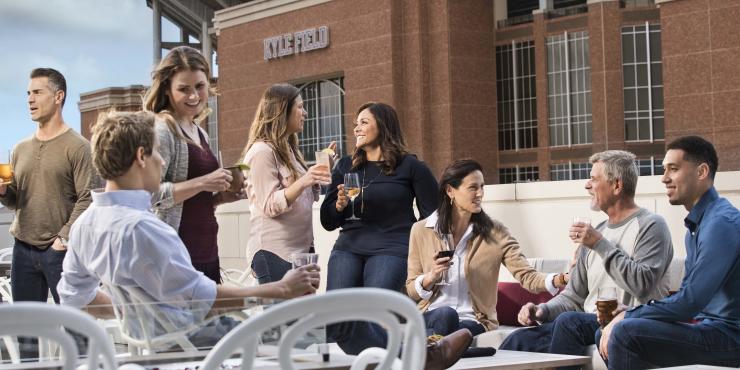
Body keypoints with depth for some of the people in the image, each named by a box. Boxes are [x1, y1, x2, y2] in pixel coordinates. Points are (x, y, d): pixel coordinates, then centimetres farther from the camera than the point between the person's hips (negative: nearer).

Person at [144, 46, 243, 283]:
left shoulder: (201, 134, 16)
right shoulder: (161, 129, -8)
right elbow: (149, 194, -19)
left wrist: (221, 197, 10)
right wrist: (202, 183, -18)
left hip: (207, 253, 8)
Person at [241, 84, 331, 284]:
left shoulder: (288, 150, 18)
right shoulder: (262, 151, -10)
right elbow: (270, 206, -18)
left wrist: (321, 172, 14)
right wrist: (303, 182, -29)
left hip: (300, 248, 9)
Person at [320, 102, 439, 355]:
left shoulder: (409, 167, 6)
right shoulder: (345, 167, 18)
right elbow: (328, 222, 19)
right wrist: (339, 204, -2)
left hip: (392, 249, -4)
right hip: (348, 248, 4)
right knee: (334, 316, -18)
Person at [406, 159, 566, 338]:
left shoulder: (495, 232, 4)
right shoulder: (421, 231, 5)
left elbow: (526, 277, -6)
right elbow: (411, 291, 10)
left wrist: (561, 280, -26)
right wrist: (431, 276, -12)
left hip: (474, 322, -1)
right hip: (431, 317, 1)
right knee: (445, 314, -34)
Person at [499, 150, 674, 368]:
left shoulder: (650, 226, -2)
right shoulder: (597, 232, 21)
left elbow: (642, 286, -18)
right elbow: (574, 296, 22)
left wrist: (601, 245, -14)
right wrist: (543, 310, 1)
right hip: (591, 323, 7)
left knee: (569, 321, -34)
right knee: (519, 340, -17)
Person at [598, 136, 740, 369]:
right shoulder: (698, 223, 16)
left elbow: (689, 301, -22)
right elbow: (687, 295, 18)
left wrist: (628, 317, -12)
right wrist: (628, 314, 3)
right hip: (709, 326, 10)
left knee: (624, 332, -24)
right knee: (607, 332, 10)